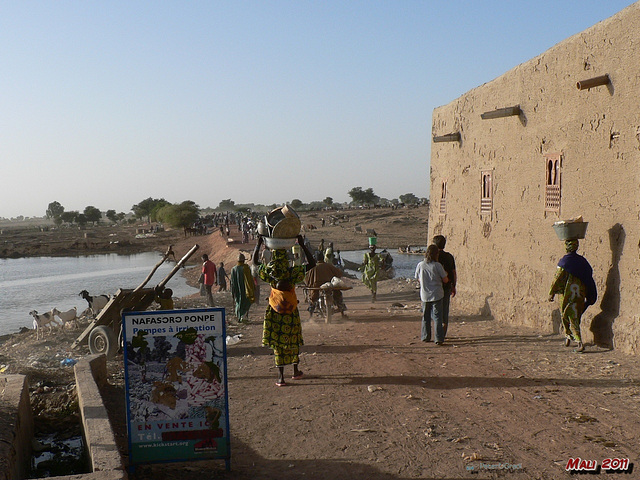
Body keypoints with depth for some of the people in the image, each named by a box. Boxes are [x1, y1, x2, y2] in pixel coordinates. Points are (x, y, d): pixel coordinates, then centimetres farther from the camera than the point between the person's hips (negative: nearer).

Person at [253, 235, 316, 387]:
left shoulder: (269, 272, -10)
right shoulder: (292, 272, -14)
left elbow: (255, 261, 8)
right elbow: (312, 263, -4)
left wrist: (259, 244, 12)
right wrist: (302, 246, -5)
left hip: (275, 311, 0)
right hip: (291, 311, 0)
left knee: (278, 342, 3)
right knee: (292, 340, 16)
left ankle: (281, 376, 1)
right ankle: (296, 371, 28)